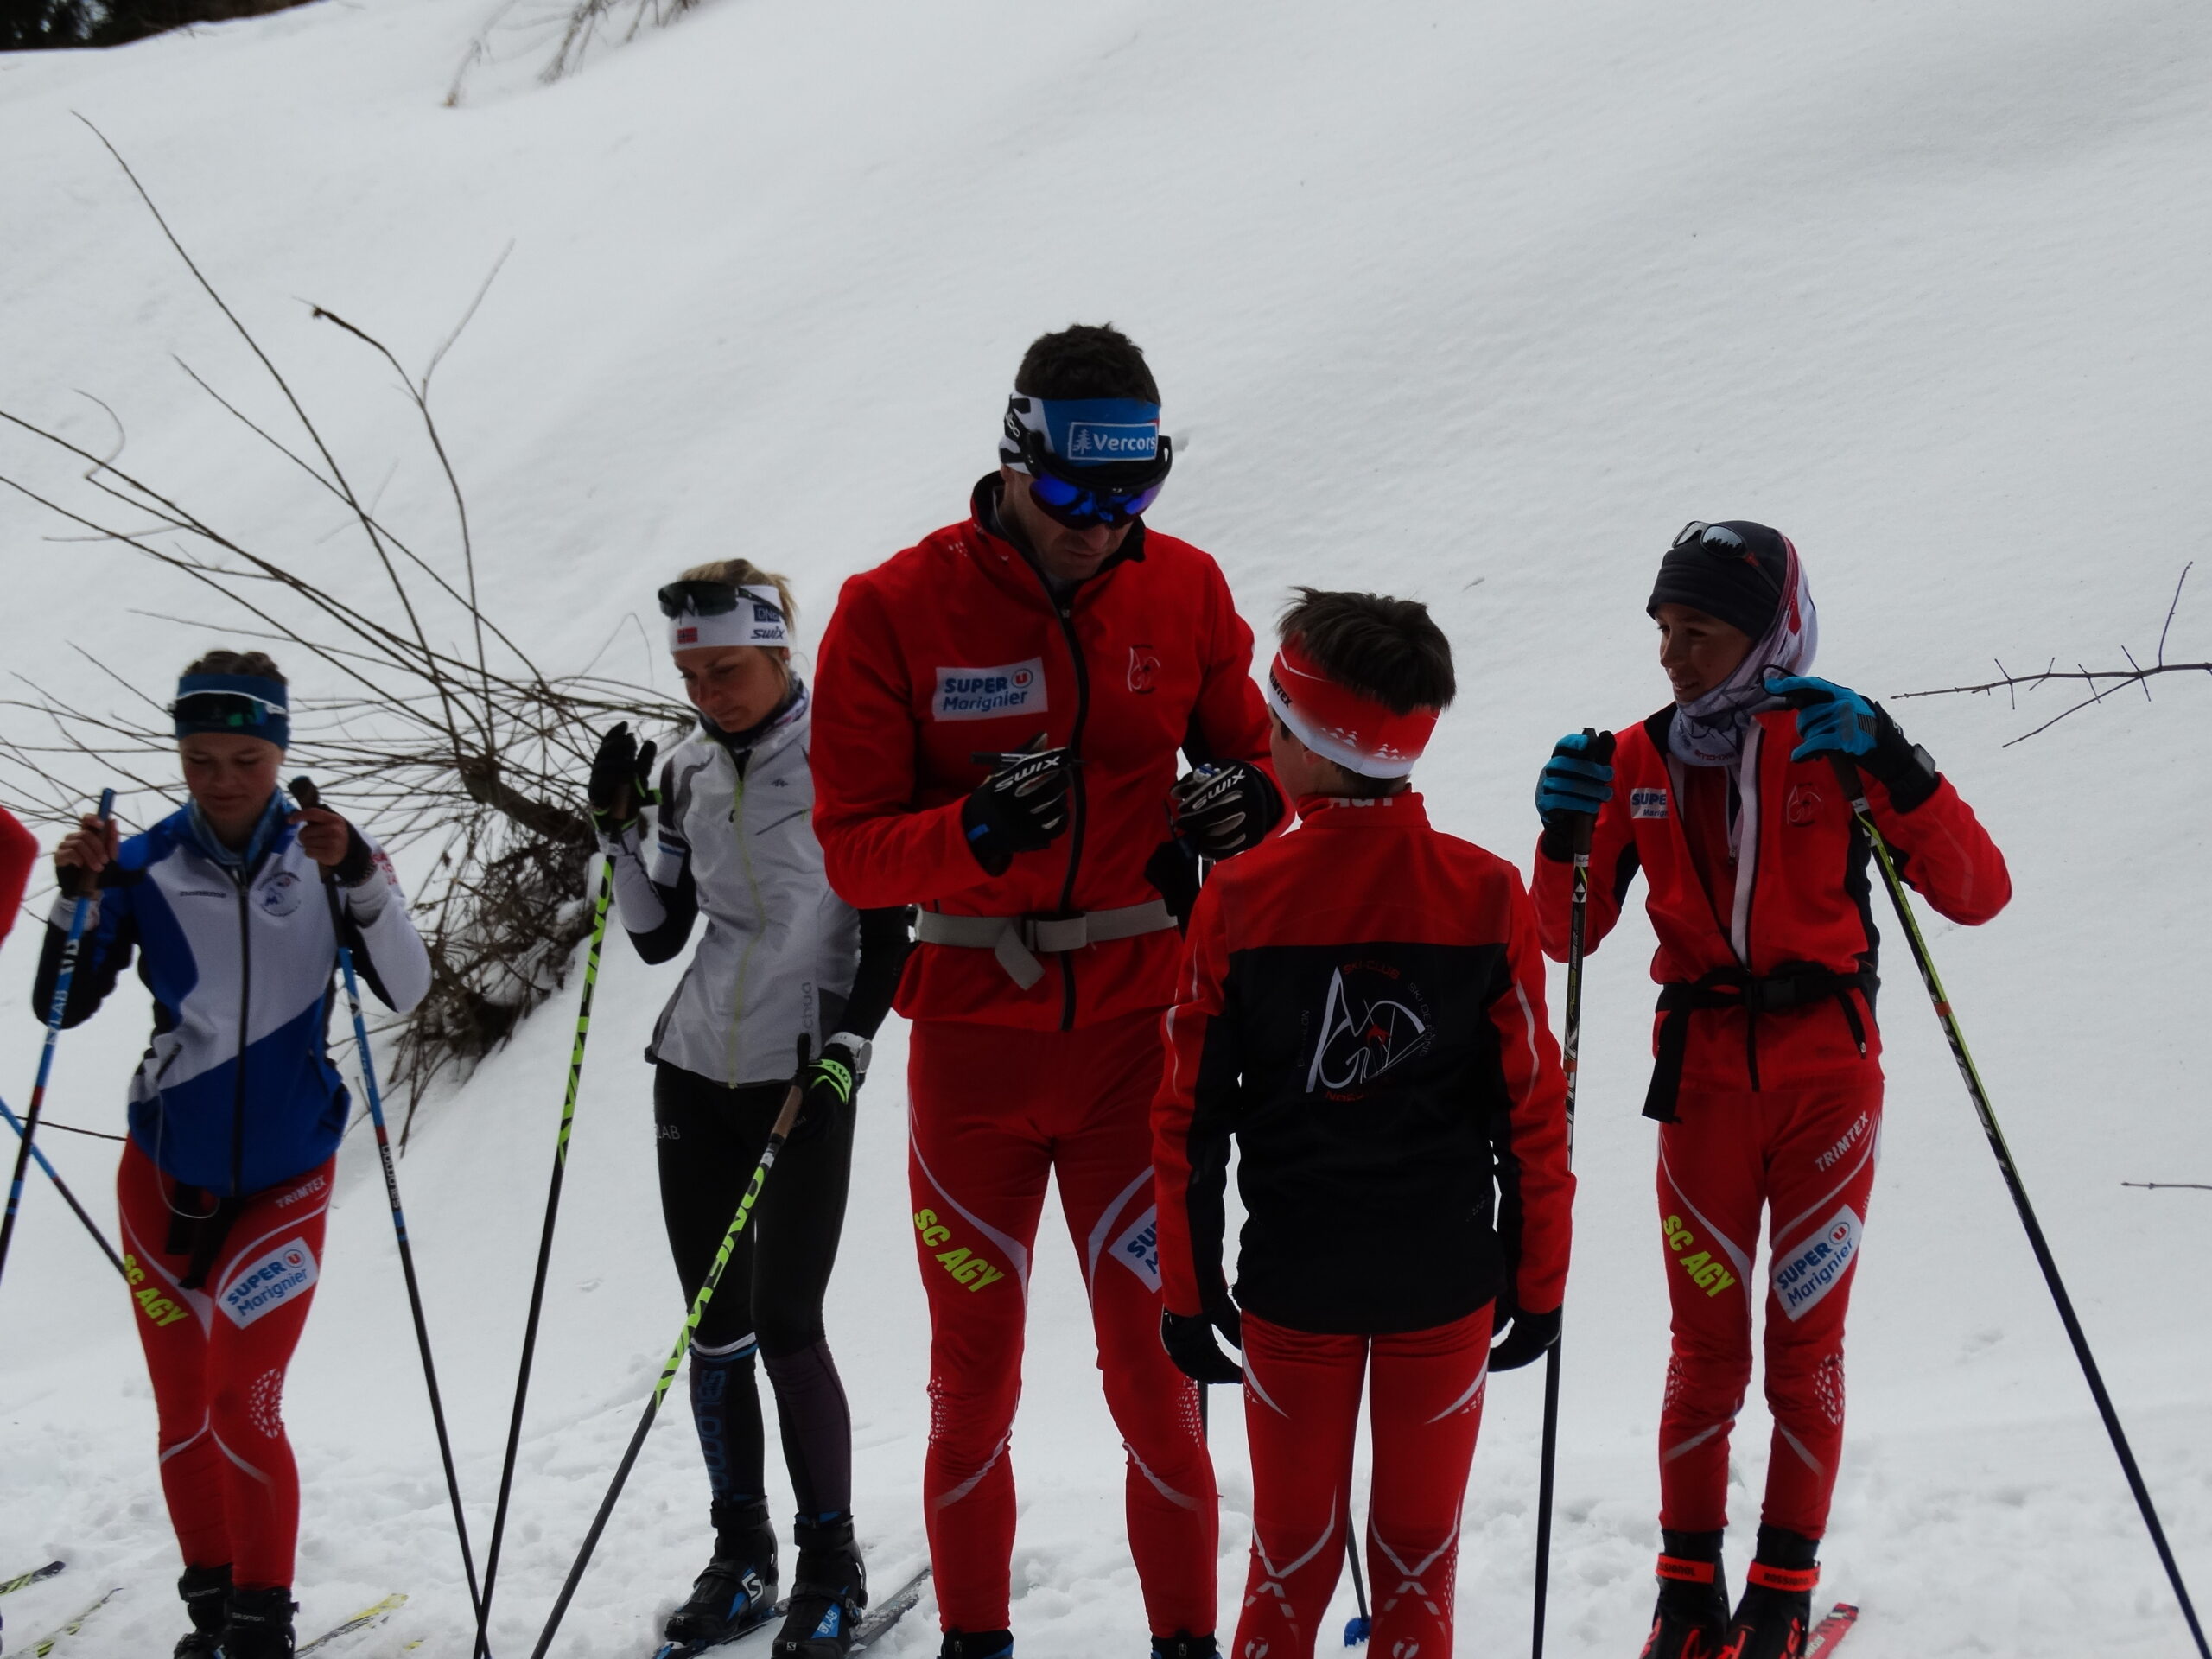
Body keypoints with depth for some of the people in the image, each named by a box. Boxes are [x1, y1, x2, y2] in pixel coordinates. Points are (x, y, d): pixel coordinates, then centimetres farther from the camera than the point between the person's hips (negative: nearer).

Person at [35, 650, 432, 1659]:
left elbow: (404, 991, -13)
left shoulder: (320, 856, -6)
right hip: (163, 1173, 2)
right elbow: (61, 1008, -3)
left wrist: (361, 879, -26)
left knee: (243, 1411, -9)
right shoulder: (144, 866, -4)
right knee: (183, 1417, 8)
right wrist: (77, 897, -17)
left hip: (284, 1178, -2)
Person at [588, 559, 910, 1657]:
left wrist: (847, 1043, -16)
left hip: (804, 1082, -5)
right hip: (695, 1071, 5)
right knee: (714, 1328, 7)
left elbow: (888, 928, -6)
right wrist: (621, 835, -1)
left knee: (786, 1327, -7)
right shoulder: (689, 773, 7)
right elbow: (658, 937, 12)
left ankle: (831, 1566, 7)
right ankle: (742, 1558, 19)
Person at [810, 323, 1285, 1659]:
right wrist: (977, 833, -28)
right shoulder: (895, 612, -7)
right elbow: (852, 848, -8)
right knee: (973, 1382, 11)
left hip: (1138, 1034, 1)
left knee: (1154, 1369, 2)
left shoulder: (1184, 592, 0)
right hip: (973, 1037, 0)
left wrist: (1242, 804, -13)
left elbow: (1258, 757, 11)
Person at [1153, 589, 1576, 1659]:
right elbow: (1532, 1110, -5)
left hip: (1292, 1284, 0)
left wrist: (1189, 1288, 5)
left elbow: (1190, 1118, -6)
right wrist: (1539, 1280, 6)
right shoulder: (1485, 894, -9)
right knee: (1418, 1559, 12)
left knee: (1292, 1557, 13)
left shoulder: (1240, 898, -11)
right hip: (1448, 1279, 0)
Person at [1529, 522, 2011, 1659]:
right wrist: (1566, 834, -14)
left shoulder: (1834, 743, -6)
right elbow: (1568, 937, 4)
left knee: (1806, 1343, 4)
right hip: (1704, 1072, 2)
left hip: (1828, 1069, -1)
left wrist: (1890, 767, -24)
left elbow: (1977, 893, -13)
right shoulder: (1641, 761, 2)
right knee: (1706, 1342, 2)